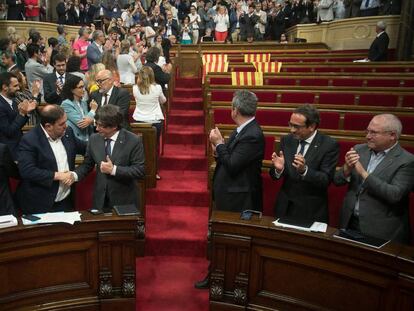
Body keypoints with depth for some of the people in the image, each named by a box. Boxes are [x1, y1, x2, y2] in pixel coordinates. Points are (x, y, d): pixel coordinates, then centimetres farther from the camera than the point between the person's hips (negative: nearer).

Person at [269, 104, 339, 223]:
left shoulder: (329, 145, -12)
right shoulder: (286, 140, 0)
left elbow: (326, 180, -18)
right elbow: (275, 176, 1)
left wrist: (304, 170, -34)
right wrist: (278, 168, -22)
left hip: (311, 211, -3)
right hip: (285, 207, 4)